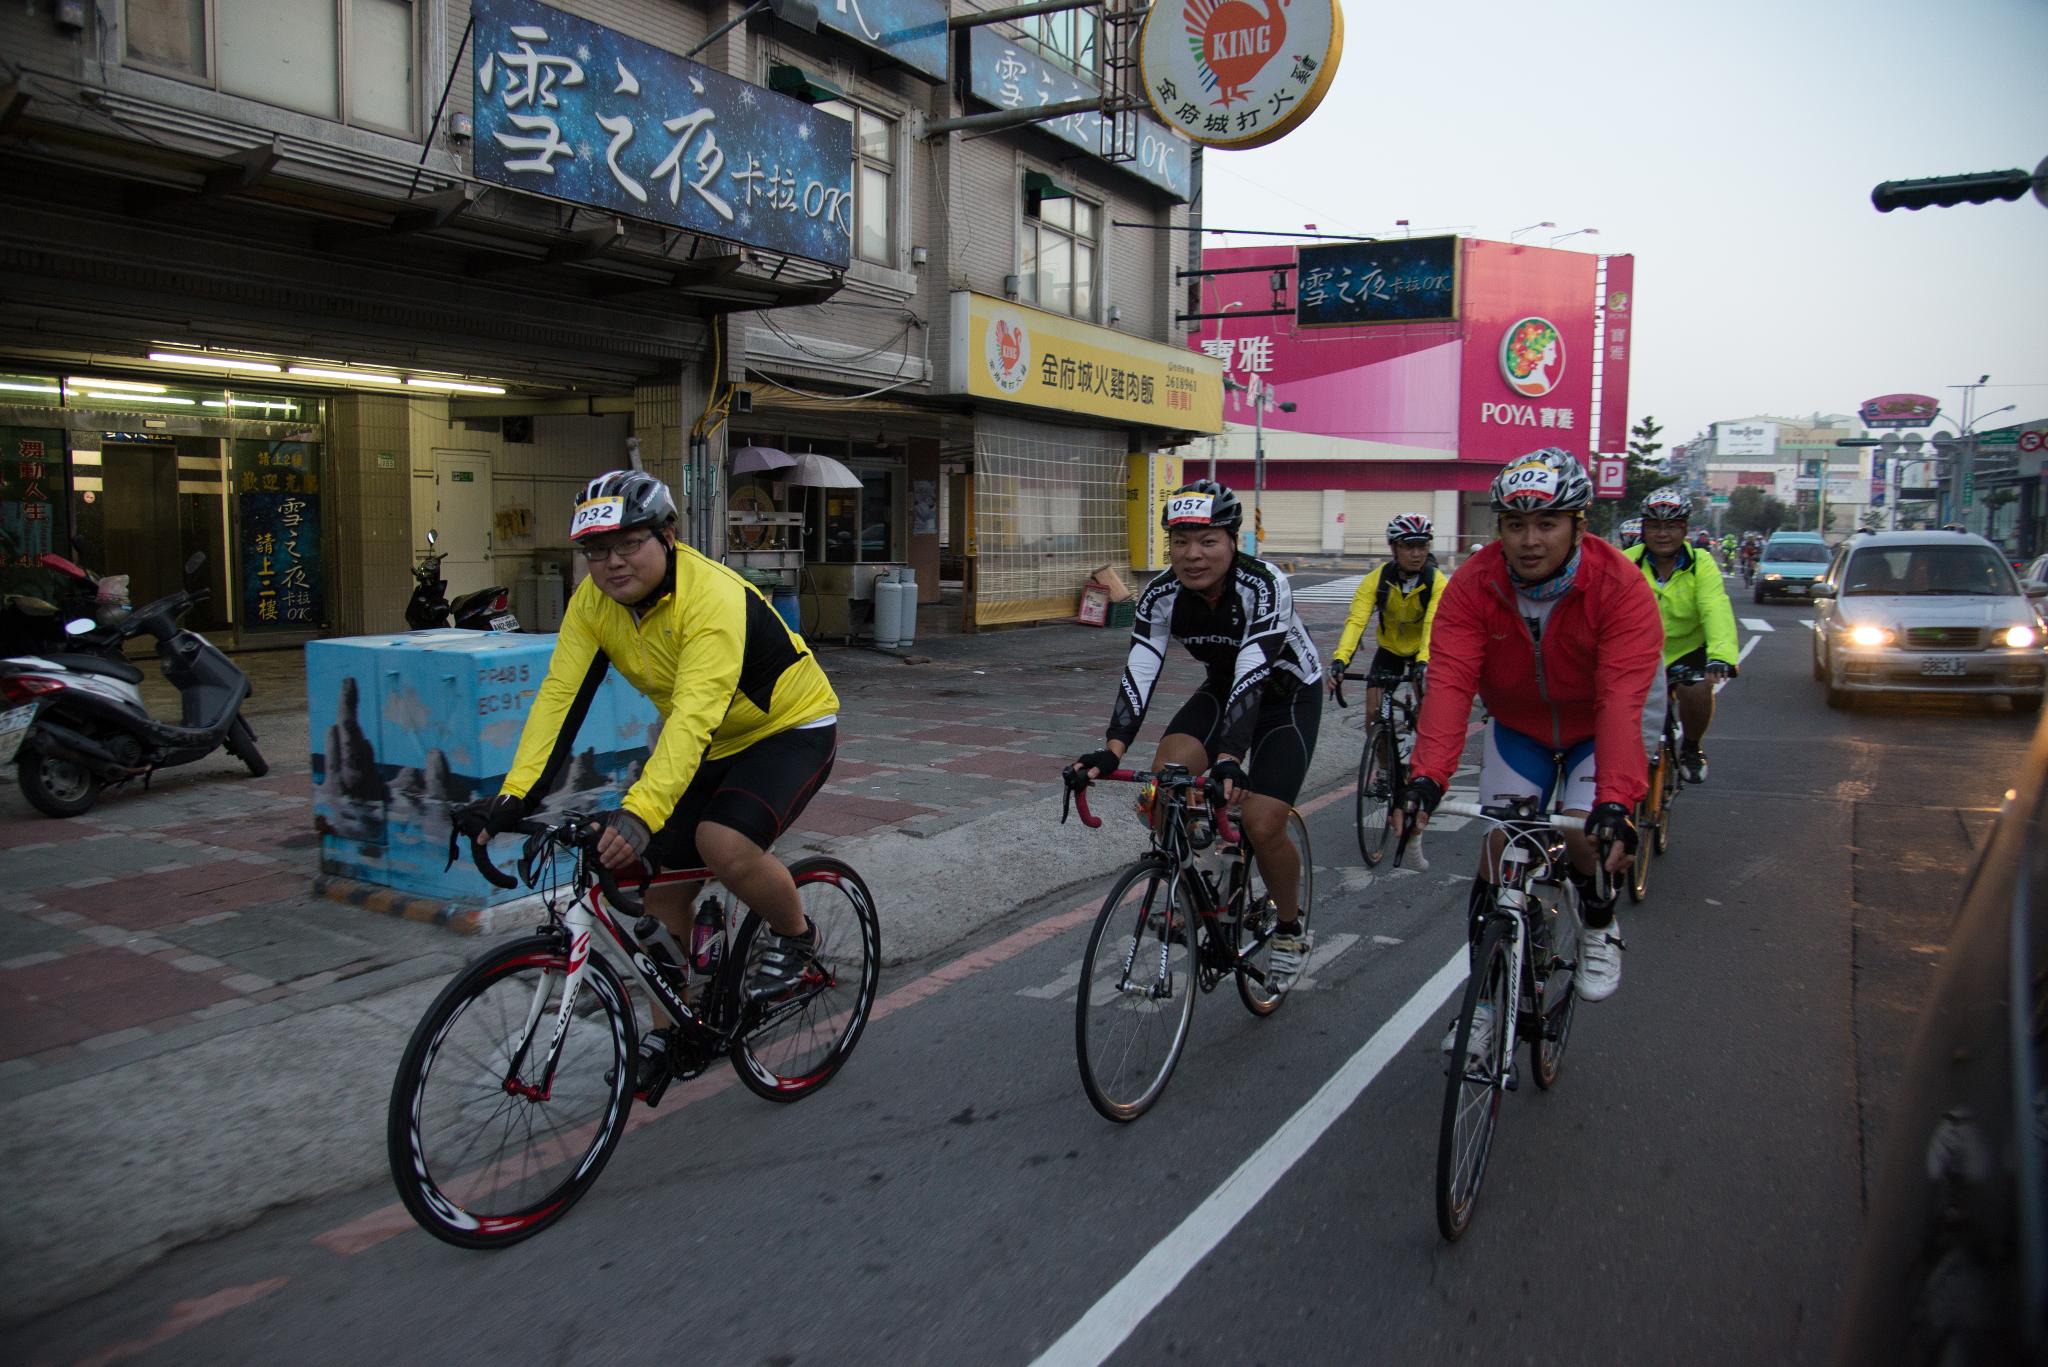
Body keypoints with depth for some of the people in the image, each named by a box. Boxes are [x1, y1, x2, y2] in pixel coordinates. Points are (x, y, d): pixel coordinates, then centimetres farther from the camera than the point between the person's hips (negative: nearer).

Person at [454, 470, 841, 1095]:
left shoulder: (714, 597, -32)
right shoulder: (593, 603, -10)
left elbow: (695, 716, -42)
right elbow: (559, 698, -16)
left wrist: (641, 813, -53)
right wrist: (513, 796, -27)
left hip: (790, 727, -7)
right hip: (707, 743, 7)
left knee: (723, 844, -30)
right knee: (660, 879, 2)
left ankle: (797, 937, 0)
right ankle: (669, 1029, 20)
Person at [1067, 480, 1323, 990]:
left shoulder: (1263, 586, -32)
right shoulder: (1161, 595, -19)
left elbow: (1252, 677, -41)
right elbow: (1138, 673, -26)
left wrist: (1229, 758, -54)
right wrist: (1112, 750, -41)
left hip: (1288, 696, -4)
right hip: (1223, 689, 4)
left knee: (1262, 825, -16)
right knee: (1165, 777, -22)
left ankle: (1291, 929, 12)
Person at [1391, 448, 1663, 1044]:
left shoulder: (1620, 587, -29)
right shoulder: (1473, 585, -23)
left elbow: (1622, 701, -39)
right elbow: (1449, 685, -33)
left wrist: (1616, 801, -50)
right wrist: (1426, 778, -47)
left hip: (1594, 730, -2)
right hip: (1516, 726, 2)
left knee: (1586, 836, -22)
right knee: (1500, 844, -6)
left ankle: (1600, 923, 14)